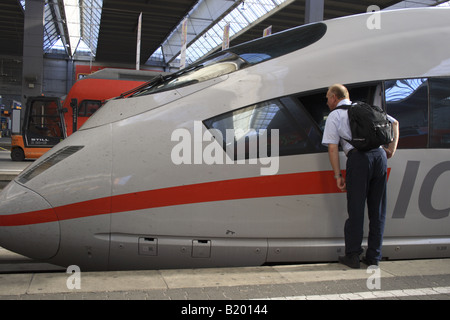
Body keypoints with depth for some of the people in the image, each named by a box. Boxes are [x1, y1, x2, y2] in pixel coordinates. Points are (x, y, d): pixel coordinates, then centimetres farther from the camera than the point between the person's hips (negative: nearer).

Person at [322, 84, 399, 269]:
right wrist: (391, 150, 19)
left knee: (356, 209, 2)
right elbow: (394, 123, 24)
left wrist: (338, 175, 2)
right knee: (378, 210, 10)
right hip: (380, 156, 5)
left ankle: (352, 256, 7)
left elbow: (332, 147, 0)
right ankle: (373, 257, 15)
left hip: (358, 158, -5)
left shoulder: (334, 116, 9)